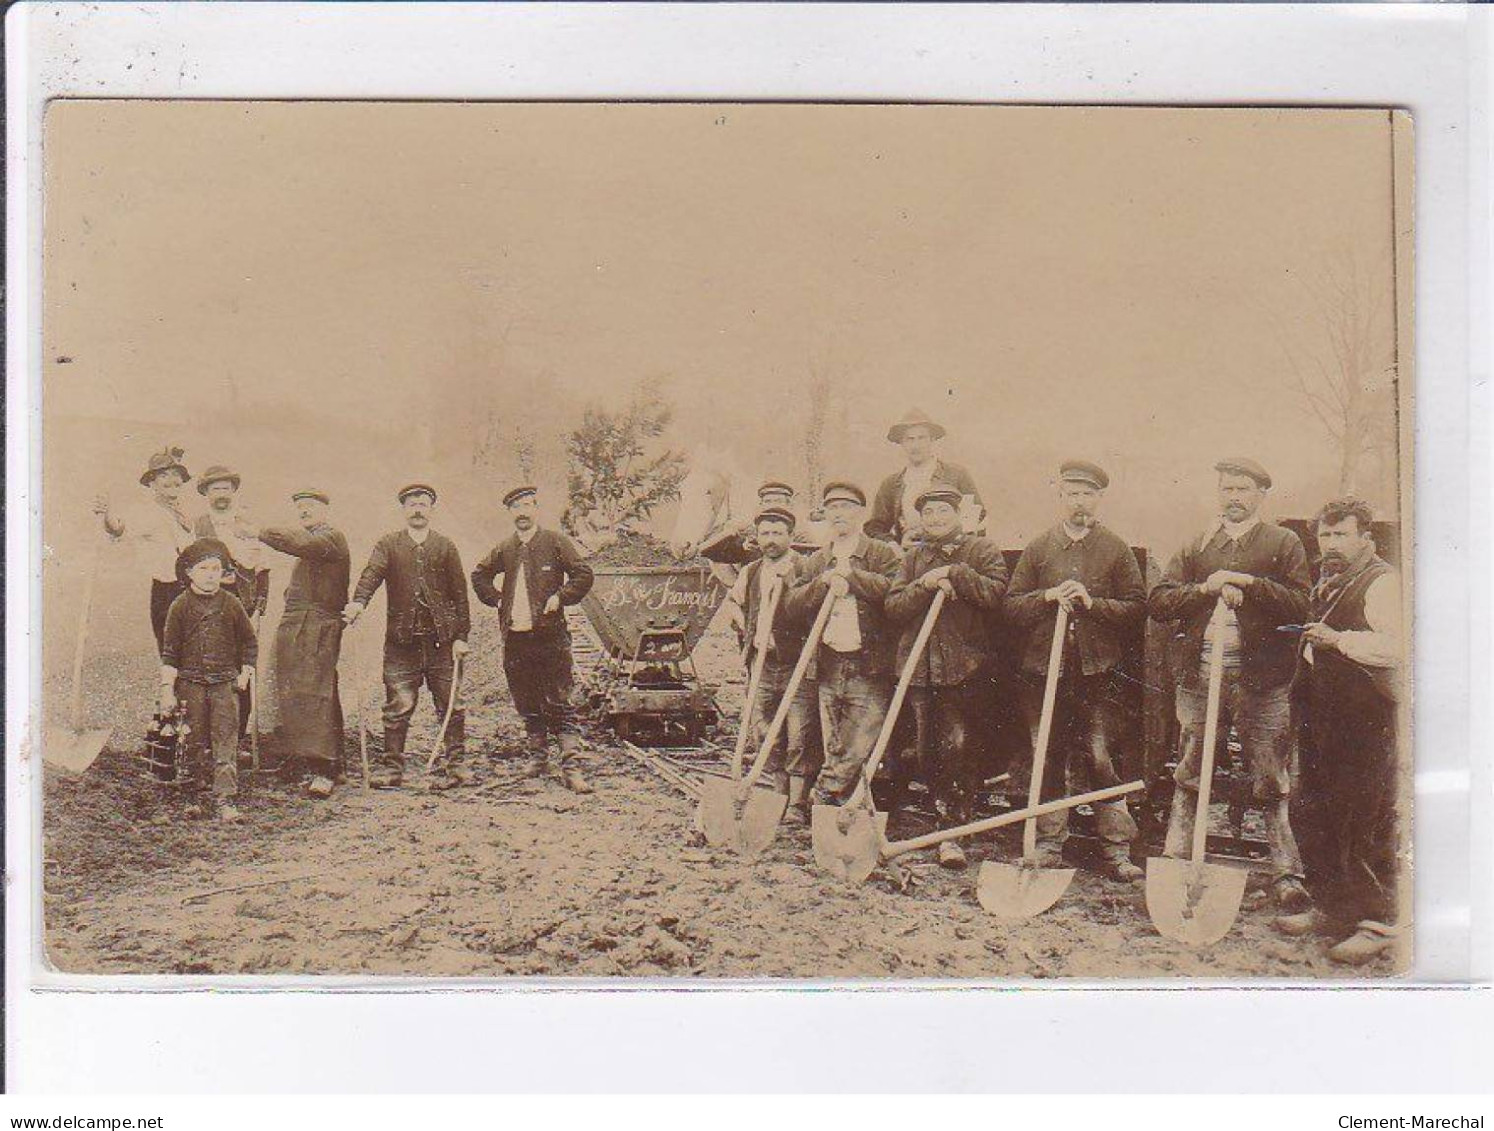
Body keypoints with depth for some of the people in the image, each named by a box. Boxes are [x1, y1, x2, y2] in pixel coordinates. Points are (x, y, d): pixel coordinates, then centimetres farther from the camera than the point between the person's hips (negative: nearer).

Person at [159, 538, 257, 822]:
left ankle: (224, 799, -9)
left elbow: (249, 643, 14)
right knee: (195, 743, 7)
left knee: (226, 743, -7)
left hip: (225, 683, 0)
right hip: (190, 683, 0)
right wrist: (167, 688, -4)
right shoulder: (180, 606, 0)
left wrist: (245, 674, 6)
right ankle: (197, 794, 21)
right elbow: (169, 651, 1)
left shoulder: (231, 605, 3)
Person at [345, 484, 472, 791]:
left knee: (451, 706, 1)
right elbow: (372, 574, -9)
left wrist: (461, 636, 3)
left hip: (441, 639, 1)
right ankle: (391, 768, 5)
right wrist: (358, 602, -30)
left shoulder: (446, 547, 12)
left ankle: (452, 766, 9)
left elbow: (459, 593, 10)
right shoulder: (387, 545, 10)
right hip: (401, 639, -1)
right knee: (398, 706, -2)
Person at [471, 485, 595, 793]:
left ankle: (570, 767, -11)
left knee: (558, 704, -8)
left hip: (550, 635, -5)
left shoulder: (555, 542, 0)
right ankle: (538, 758, 23)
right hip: (515, 637, 5)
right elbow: (479, 575, 27)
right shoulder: (504, 549, 13)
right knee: (527, 704, 11)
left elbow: (583, 574, -3)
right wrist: (496, 600, 12)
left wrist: (559, 598, -10)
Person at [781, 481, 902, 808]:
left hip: (868, 669, -4)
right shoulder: (815, 562, 18)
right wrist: (823, 583, -9)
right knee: (834, 751, 7)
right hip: (827, 668, 4)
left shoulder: (883, 554, 5)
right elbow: (791, 606, 6)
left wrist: (850, 574, -10)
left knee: (861, 746, -12)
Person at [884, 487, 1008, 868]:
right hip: (919, 665, 4)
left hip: (963, 666, -4)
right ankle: (944, 815, 22)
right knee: (927, 749, 7)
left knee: (959, 746, -11)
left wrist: (954, 574, -13)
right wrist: (924, 586, -10)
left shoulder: (983, 550, 6)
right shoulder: (914, 558, 17)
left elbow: (997, 593, -11)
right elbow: (893, 608, 6)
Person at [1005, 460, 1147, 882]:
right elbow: (1012, 606, 8)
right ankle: (1049, 844, 14)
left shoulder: (1117, 550, 7)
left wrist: (1092, 603, -11)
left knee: (1103, 760, -5)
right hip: (1044, 669, 2)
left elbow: (1137, 609, 2)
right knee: (1050, 760, 6)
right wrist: (1049, 597, -9)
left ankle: (1116, 849, 0)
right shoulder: (1038, 548, 11)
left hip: (1099, 672, -2)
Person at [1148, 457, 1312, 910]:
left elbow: (1301, 605, -5)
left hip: (1261, 681, -2)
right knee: (1188, 778, 7)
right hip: (1200, 675, 3)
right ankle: (1174, 864, 13)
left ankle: (1287, 874, 5)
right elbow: (1158, 602, 6)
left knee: (1272, 783, 0)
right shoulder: (1196, 546, 15)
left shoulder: (1284, 544, 7)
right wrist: (1205, 588, -9)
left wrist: (1250, 584, -15)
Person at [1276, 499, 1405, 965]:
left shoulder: (1381, 581, -8)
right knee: (1310, 814, 13)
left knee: (1368, 821, -5)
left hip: (1365, 721, -9)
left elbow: (1394, 646, -22)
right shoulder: (1327, 585, 20)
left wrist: (1337, 638, -25)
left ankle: (1379, 922, 3)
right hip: (1322, 718, 9)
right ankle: (1331, 908, 26)